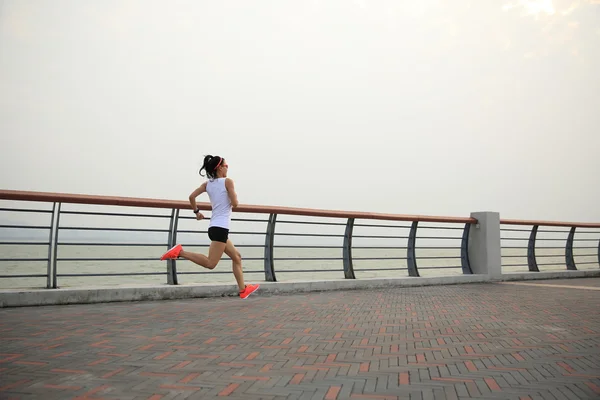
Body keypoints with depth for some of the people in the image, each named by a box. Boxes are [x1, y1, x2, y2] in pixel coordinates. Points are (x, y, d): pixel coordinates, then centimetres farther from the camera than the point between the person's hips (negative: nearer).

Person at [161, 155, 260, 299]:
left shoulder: (207, 184, 12)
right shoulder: (227, 181, -5)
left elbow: (191, 197, 5)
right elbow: (235, 203, -11)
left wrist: (196, 212, 19)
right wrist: (234, 196, 11)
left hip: (214, 227, 9)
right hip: (220, 227, -9)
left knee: (236, 256, 18)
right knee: (211, 263, -12)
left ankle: (243, 289, 22)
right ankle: (180, 252, -19)